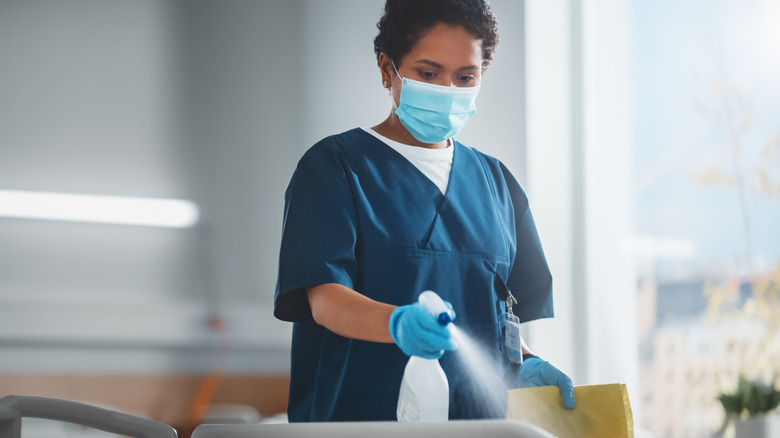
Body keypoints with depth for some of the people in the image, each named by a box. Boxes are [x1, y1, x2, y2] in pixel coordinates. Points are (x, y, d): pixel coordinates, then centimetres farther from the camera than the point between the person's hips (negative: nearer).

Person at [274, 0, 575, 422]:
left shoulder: (496, 182, 18)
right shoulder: (333, 166, 2)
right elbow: (323, 298, -10)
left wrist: (527, 365, 0)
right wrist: (396, 323, -28)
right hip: (356, 416, -3)